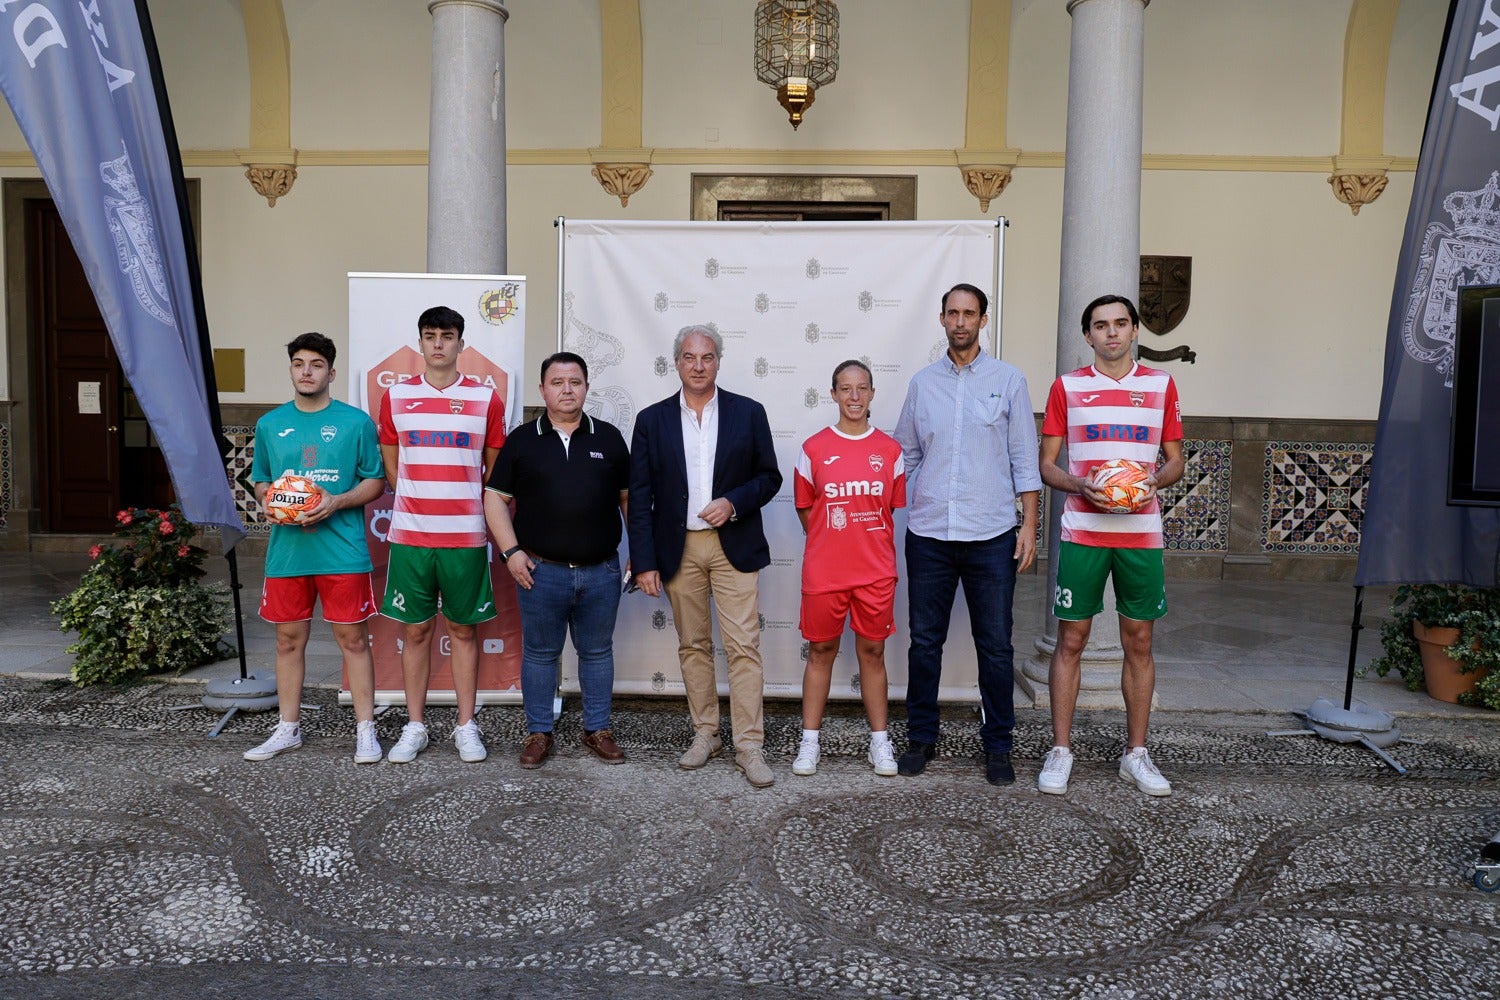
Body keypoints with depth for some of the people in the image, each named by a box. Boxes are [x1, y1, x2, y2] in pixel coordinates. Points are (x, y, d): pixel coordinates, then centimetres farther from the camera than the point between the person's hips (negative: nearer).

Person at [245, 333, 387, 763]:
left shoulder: (355, 421, -1)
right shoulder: (270, 425, 10)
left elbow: (375, 481, 1)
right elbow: (260, 483, 18)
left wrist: (336, 503, -15)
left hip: (342, 551, -3)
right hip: (287, 549, 4)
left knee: (352, 638, 2)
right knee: (289, 639, 11)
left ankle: (365, 731, 11)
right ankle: (288, 729, 24)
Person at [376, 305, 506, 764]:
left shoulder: (485, 399, 2)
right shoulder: (396, 396, 6)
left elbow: (496, 470, 8)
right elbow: (390, 465, 12)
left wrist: (470, 508, 3)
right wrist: (419, 502, 6)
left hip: (466, 536, -1)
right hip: (410, 533, 1)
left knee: (463, 628, 7)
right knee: (415, 630, 7)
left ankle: (466, 726, 17)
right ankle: (415, 726, 20)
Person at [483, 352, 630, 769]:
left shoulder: (609, 438, 7)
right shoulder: (522, 440, 4)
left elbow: (630, 497, 10)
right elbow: (495, 498, 4)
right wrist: (511, 552, -5)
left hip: (601, 571, 1)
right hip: (541, 571, -1)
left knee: (597, 652, 11)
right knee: (540, 653, 9)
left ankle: (597, 730, 25)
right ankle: (538, 732, 23)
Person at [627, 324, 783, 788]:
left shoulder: (748, 412, 2)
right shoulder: (652, 420, 4)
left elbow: (769, 476, 5)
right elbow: (640, 496, 1)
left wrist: (733, 503, -14)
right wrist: (644, 561, -5)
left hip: (733, 546, -1)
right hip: (678, 550, 2)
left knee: (743, 646, -5)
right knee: (693, 646, 10)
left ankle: (749, 746, 2)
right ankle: (704, 734, 23)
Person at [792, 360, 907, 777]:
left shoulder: (890, 450, 3)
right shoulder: (814, 448, 0)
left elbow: (896, 509, 10)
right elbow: (805, 507, 8)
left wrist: (871, 547, 7)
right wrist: (829, 545, 6)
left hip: (876, 570, 1)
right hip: (823, 571, -1)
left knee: (872, 651, 9)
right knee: (821, 650, 8)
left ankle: (880, 742, 21)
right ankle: (809, 742, 18)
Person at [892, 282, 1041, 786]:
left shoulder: (1008, 380, 3)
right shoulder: (922, 382, 9)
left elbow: (1025, 461, 3)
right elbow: (905, 456, 13)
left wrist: (1029, 526, -3)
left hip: (991, 536, -2)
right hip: (928, 535, 2)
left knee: (995, 646, 5)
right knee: (925, 641, 8)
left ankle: (997, 745, 19)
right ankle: (921, 738, 22)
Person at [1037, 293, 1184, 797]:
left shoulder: (1161, 385, 8)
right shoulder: (1067, 386, 4)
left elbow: (1176, 461, 12)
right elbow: (1046, 464, 4)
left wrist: (1154, 478, -10)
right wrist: (1080, 485, -15)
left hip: (1141, 532, 2)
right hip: (1082, 531, -1)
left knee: (1139, 642, 8)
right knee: (1071, 640, 2)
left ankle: (1136, 753, 20)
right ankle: (1060, 751, 13)